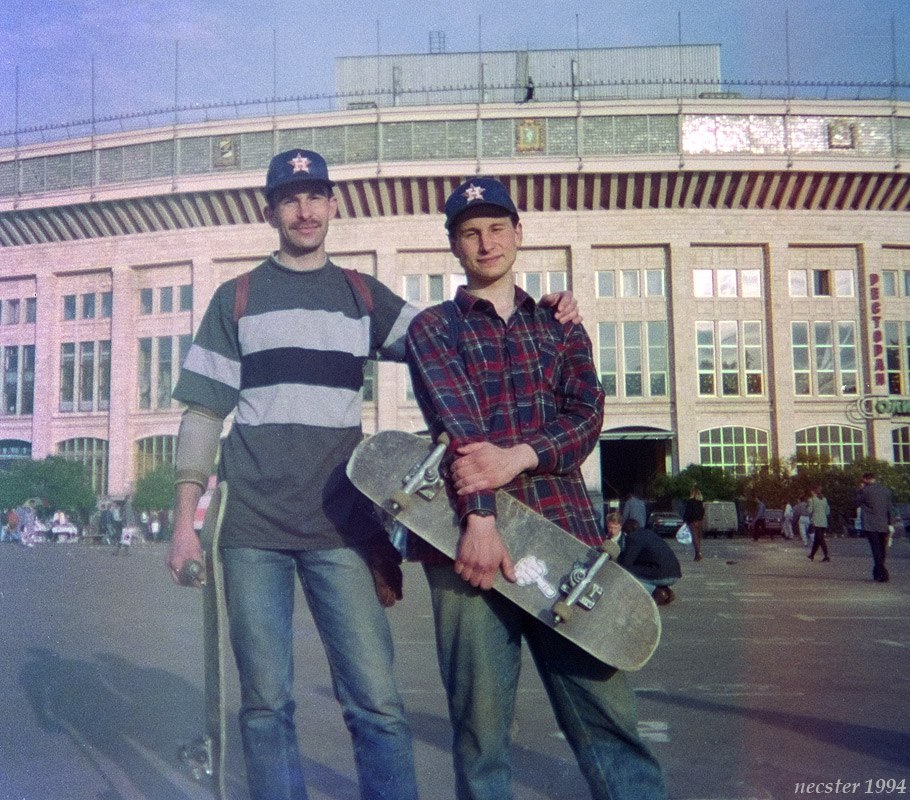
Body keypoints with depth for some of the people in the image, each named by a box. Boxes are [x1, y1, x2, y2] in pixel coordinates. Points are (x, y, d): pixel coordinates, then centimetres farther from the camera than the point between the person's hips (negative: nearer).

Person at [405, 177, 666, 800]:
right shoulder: (433, 327, 11)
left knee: (607, 710, 1)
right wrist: (479, 516, -21)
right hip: (473, 531, -2)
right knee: (480, 720, 2)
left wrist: (517, 458, -16)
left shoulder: (559, 326, 19)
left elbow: (587, 415, 2)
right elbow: (459, 424, -7)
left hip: (564, 525, 2)